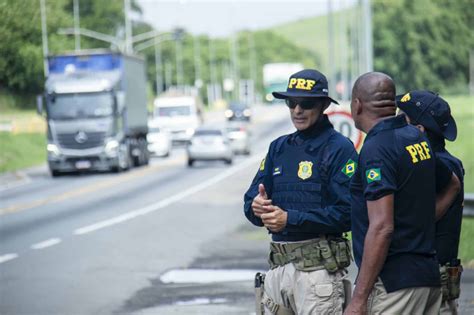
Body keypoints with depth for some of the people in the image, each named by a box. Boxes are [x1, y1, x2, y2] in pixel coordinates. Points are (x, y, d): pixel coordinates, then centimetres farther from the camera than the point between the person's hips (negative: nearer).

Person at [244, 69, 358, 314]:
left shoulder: (339, 148, -5)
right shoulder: (279, 147, 16)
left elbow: (346, 212, -15)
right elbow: (251, 201, 14)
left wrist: (291, 219, -17)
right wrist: (257, 207, -10)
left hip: (318, 267, -6)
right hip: (277, 265, 7)